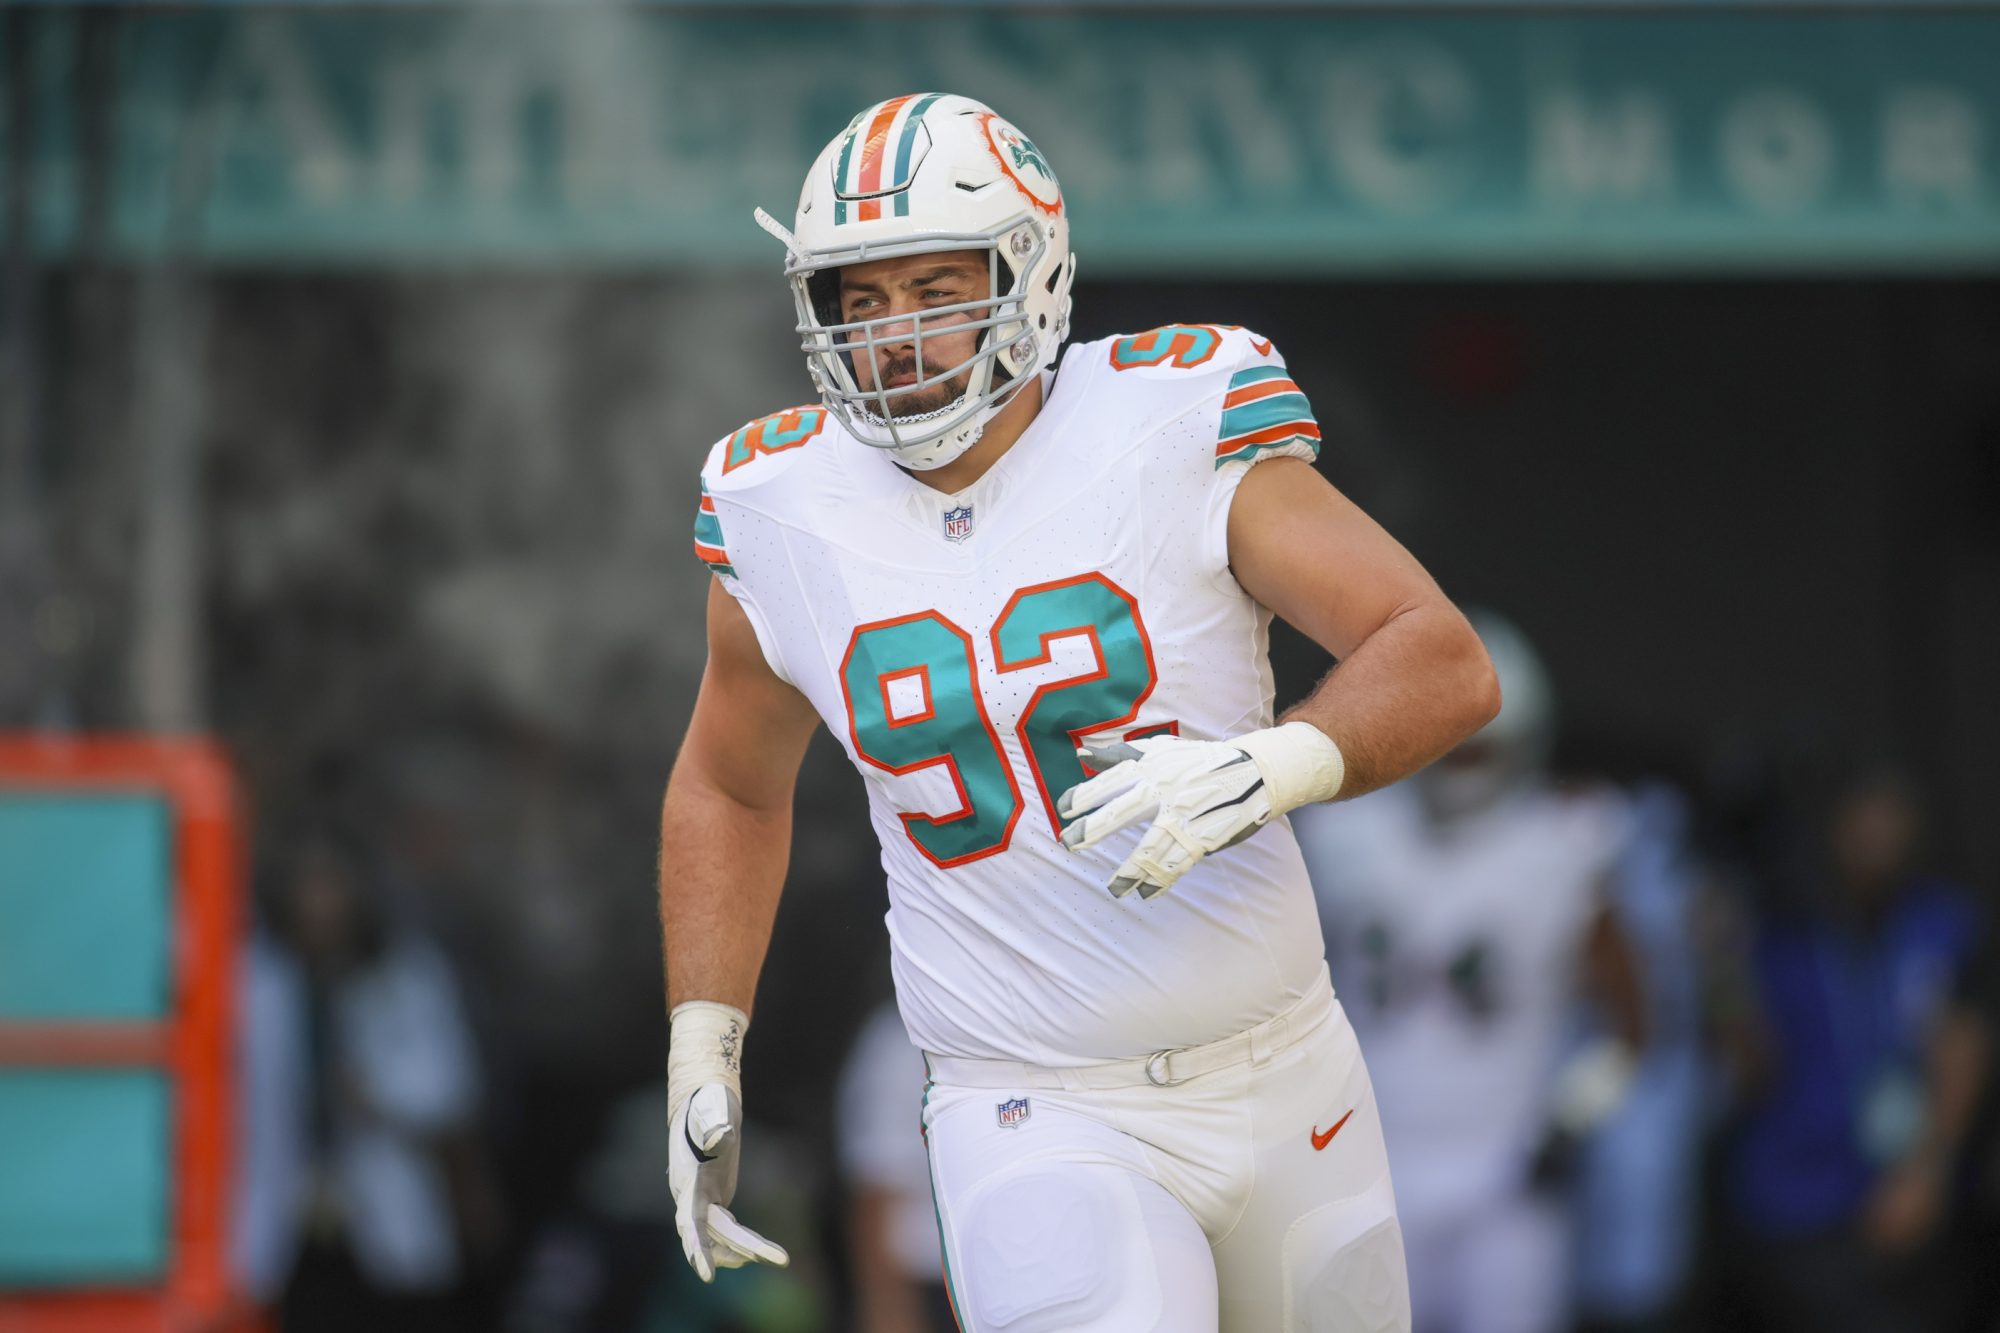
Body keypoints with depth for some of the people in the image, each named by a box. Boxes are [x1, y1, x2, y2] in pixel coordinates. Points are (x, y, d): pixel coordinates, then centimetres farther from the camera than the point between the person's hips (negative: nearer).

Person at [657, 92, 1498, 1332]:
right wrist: (703, 1057, 12)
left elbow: (1447, 663, -13)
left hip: (1283, 1088, 1)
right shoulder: (786, 520, 0)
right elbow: (731, 785, 19)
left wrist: (1266, 768, -30)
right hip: (1038, 1127, -1)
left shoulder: (1175, 431, -9)